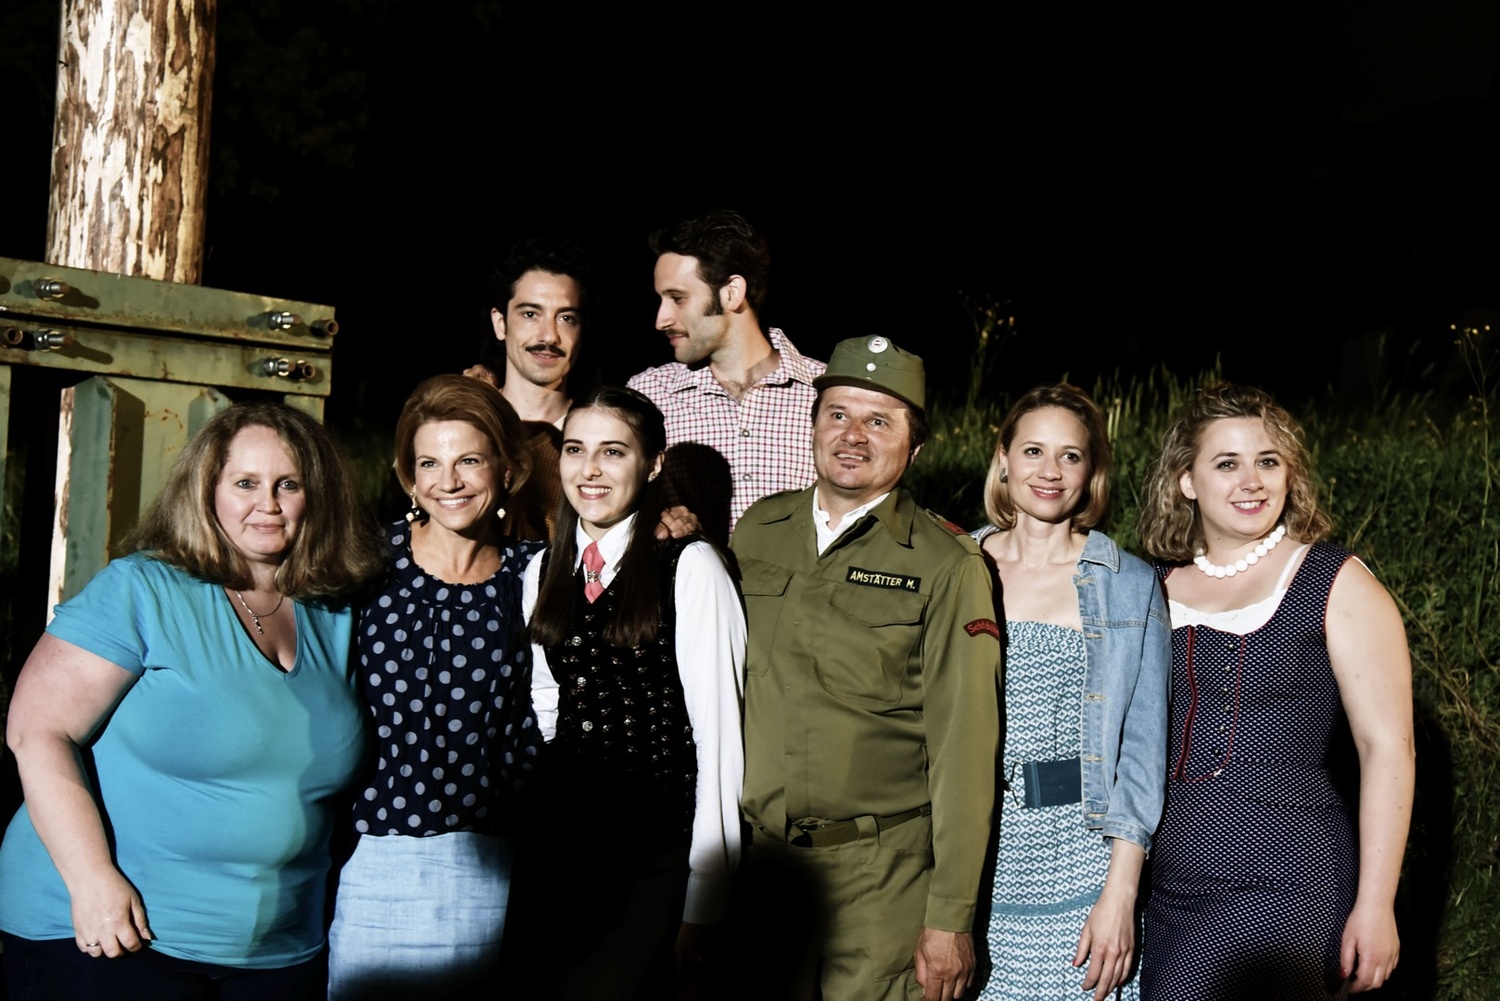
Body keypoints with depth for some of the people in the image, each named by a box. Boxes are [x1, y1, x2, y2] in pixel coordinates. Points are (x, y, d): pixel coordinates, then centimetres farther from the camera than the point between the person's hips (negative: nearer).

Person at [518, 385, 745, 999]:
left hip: (659, 856, -5)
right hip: (565, 845, 5)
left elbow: (717, 727, -11)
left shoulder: (690, 567, -10)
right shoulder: (543, 570, 8)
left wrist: (704, 905, -11)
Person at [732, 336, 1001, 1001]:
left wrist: (950, 919, -12)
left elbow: (963, 749, -10)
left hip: (881, 871, -3)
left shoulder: (948, 566, -7)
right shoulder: (756, 531, 6)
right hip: (757, 855, 4)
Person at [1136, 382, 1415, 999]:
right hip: (1168, 887, 4)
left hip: (1285, 884, -4)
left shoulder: (1336, 584, -5)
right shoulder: (1155, 587, 7)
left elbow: (1387, 746, -7)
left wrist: (1375, 906, -10)